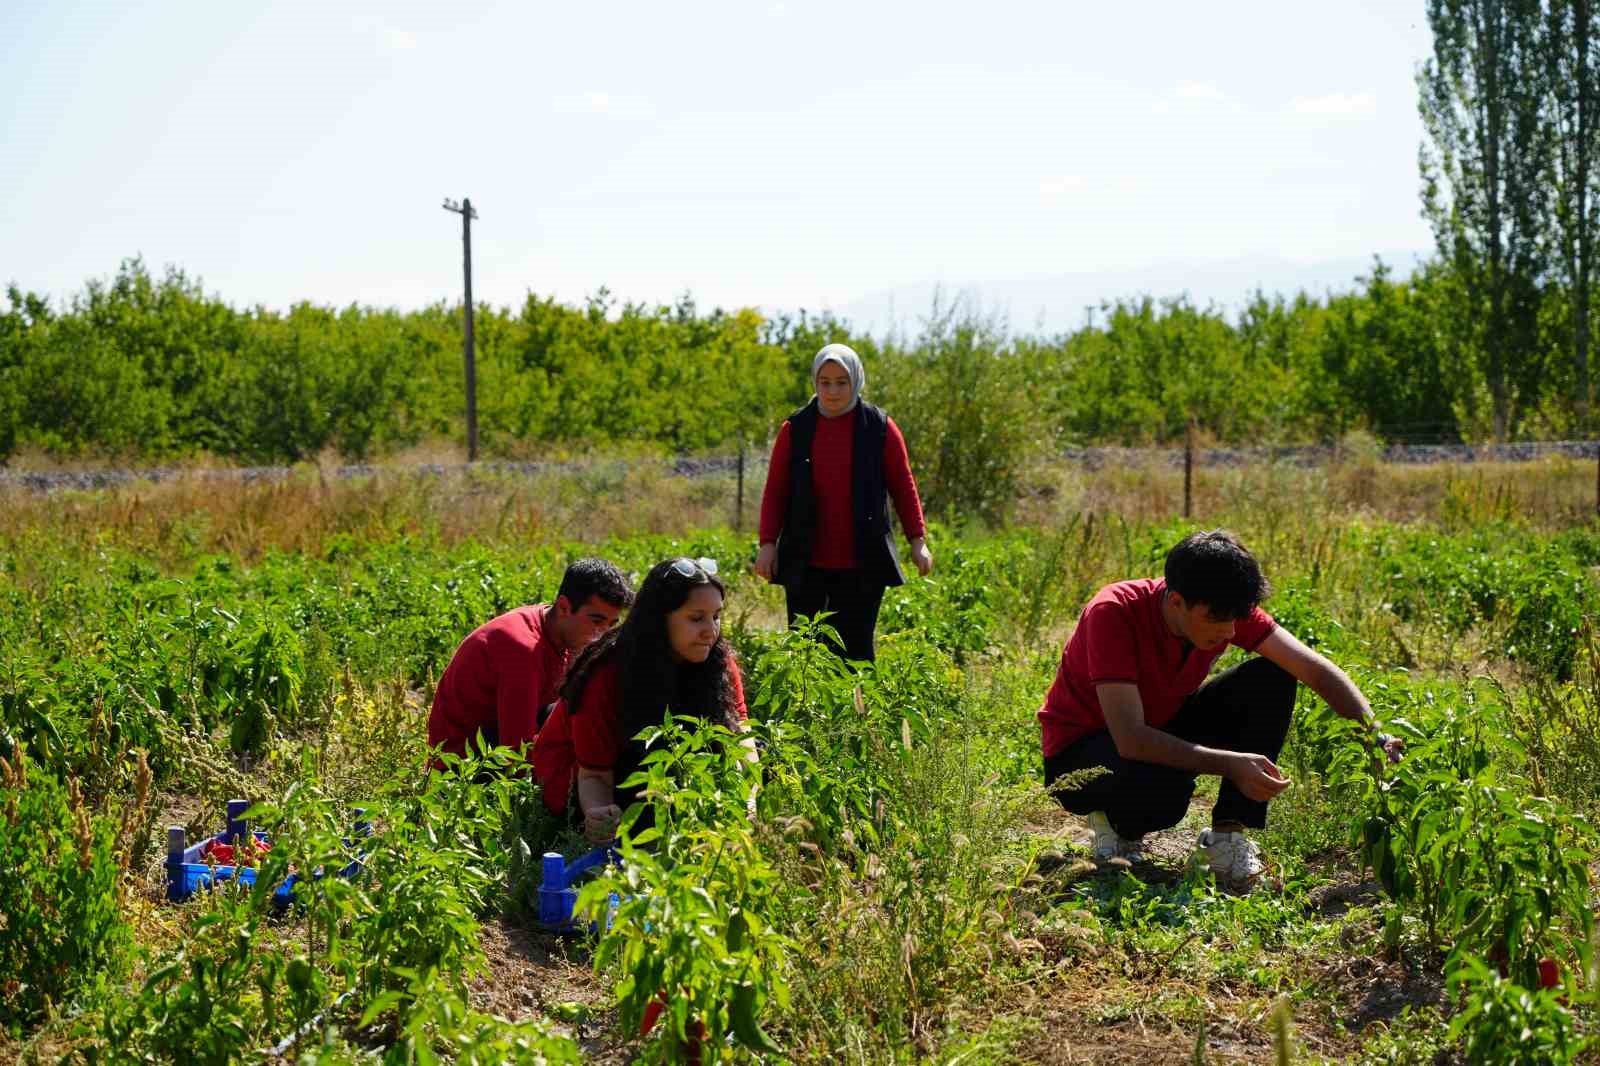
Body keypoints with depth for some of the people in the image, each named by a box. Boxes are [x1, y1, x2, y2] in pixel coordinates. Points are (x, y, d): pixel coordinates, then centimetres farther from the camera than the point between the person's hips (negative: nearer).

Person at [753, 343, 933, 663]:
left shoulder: (879, 427, 2)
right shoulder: (796, 428, 4)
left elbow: (904, 487, 5)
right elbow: (775, 490, 5)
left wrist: (918, 540, -2)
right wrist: (767, 542, -3)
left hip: (861, 563, -1)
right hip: (806, 561, 1)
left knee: (855, 647, 1)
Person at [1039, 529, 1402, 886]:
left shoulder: (1223, 608, -16)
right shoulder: (1113, 613, -32)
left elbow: (1316, 669, -15)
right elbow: (1129, 739, -38)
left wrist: (1375, 736, -29)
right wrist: (1231, 764, -41)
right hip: (1079, 752, -6)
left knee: (1272, 678, -14)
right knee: (1165, 787, -40)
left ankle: (1229, 833, -10)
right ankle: (1118, 822, -3)